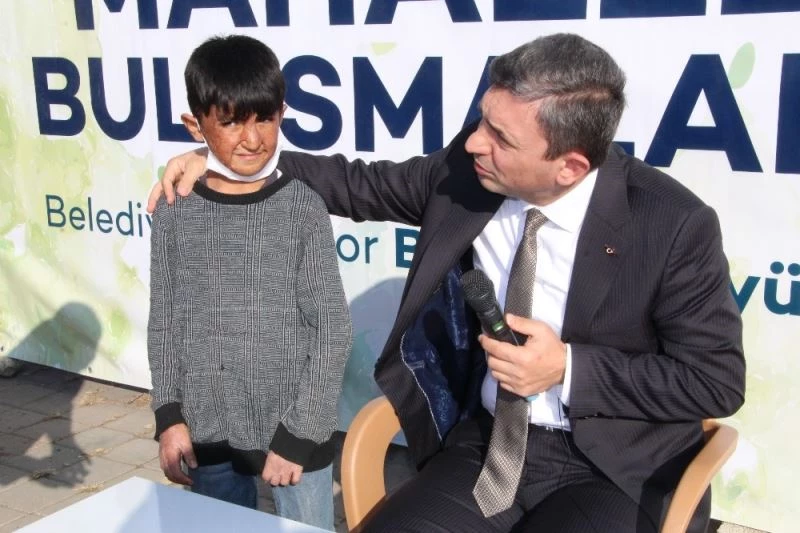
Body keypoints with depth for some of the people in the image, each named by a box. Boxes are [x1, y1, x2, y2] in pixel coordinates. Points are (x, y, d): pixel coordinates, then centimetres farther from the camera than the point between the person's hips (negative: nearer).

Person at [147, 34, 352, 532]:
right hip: (209, 436, 2)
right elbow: (164, 323, 6)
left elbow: (333, 329, -7)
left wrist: (299, 434, -8)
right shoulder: (175, 211, -2)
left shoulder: (302, 207, -8)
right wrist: (170, 415, 1)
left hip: (295, 432, -2)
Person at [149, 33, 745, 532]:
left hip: (617, 468, -3)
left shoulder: (675, 224, -18)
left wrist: (570, 369, -21)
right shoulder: (466, 168, -7)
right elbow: (362, 185, 7)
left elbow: (718, 378, -10)